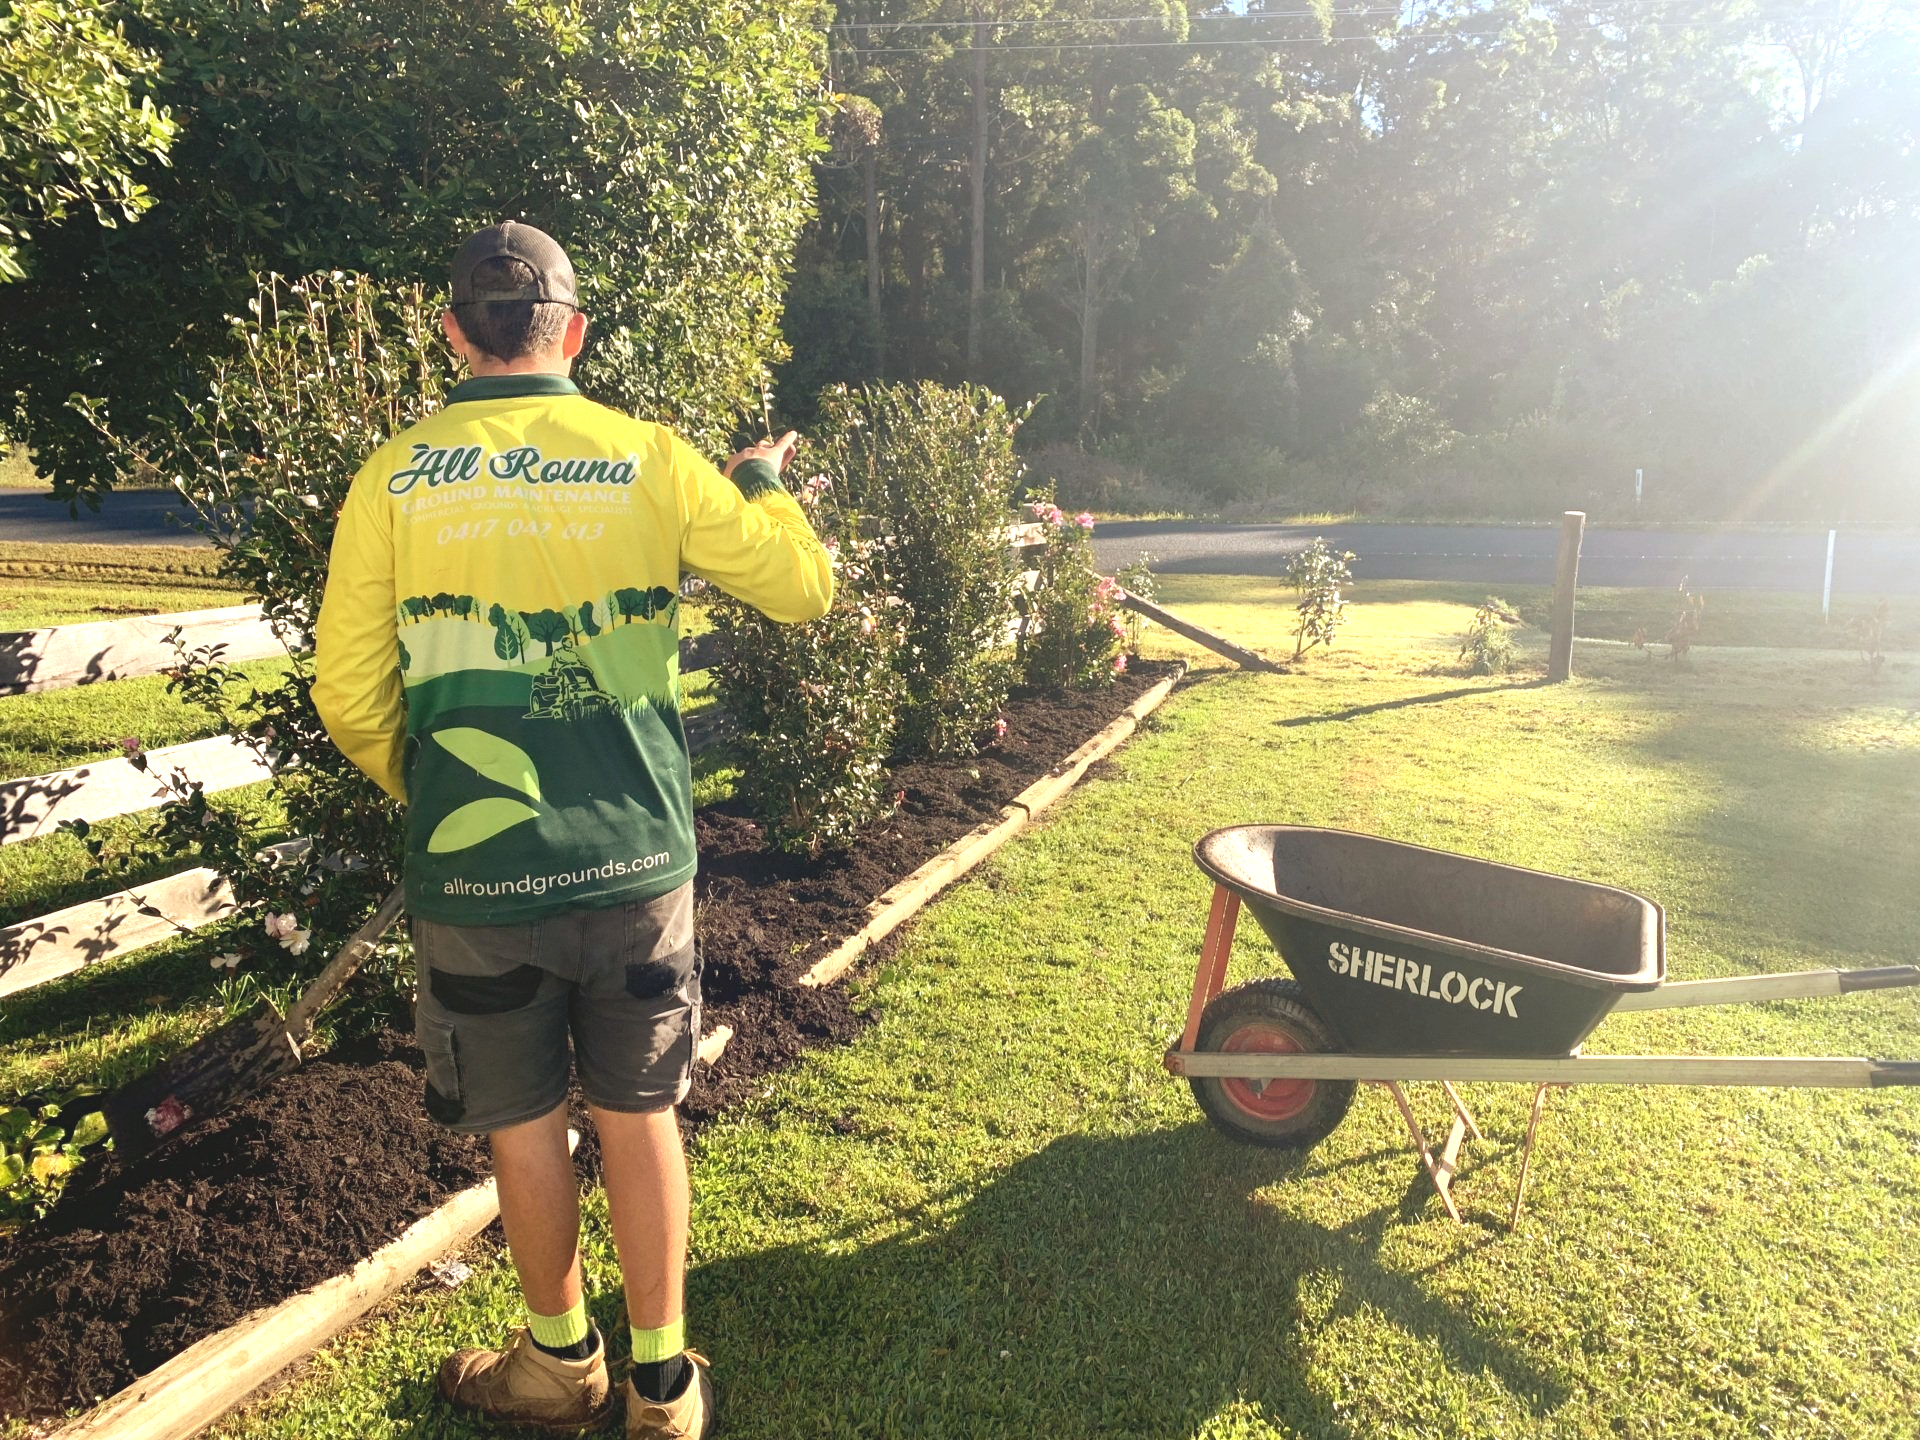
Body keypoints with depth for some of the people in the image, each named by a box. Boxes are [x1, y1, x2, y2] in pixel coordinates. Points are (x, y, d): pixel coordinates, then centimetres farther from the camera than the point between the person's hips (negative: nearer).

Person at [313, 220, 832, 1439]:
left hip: (476, 870, 0)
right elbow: (805, 588, 4)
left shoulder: (392, 479, -3)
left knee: (524, 1127, 18)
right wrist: (766, 481, 22)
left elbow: (349, 696, -1)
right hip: (638, 859, 1)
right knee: (640, 1116, 15)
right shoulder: (651, 459, -3)